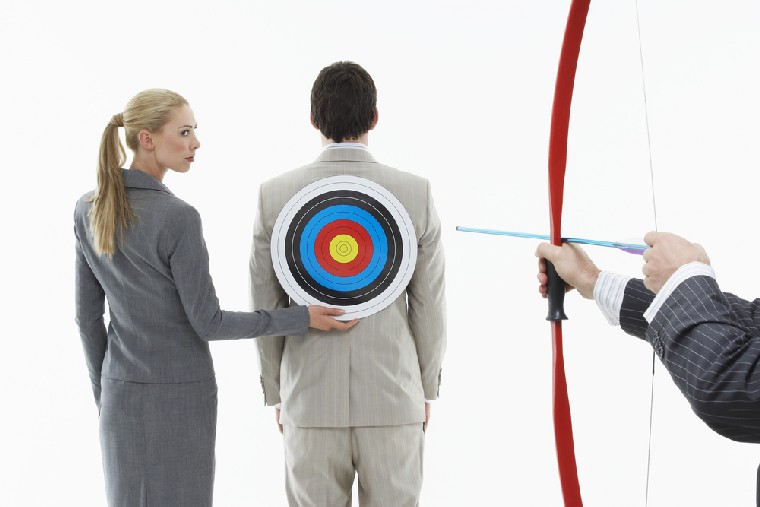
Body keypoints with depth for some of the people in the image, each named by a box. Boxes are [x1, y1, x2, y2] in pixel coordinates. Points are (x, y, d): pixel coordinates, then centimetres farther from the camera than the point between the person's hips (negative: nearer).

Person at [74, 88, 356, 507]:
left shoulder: (87, 209, -1)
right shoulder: (177, 218, -22)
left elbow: (88, 314, 5)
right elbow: (207, 323, -18)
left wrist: (104, 394, 16)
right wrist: (303, 318, -13)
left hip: (124, 391, 7)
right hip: (180, 393, -6)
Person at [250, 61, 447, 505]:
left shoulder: (275, 195, -7)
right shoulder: (416, 193, -8)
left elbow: (266, 308, 0)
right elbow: (429, 307, -2)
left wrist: (276, 394, 12)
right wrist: (426, 391, 11)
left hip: (310, 398, 0)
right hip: (392, 397, 0)